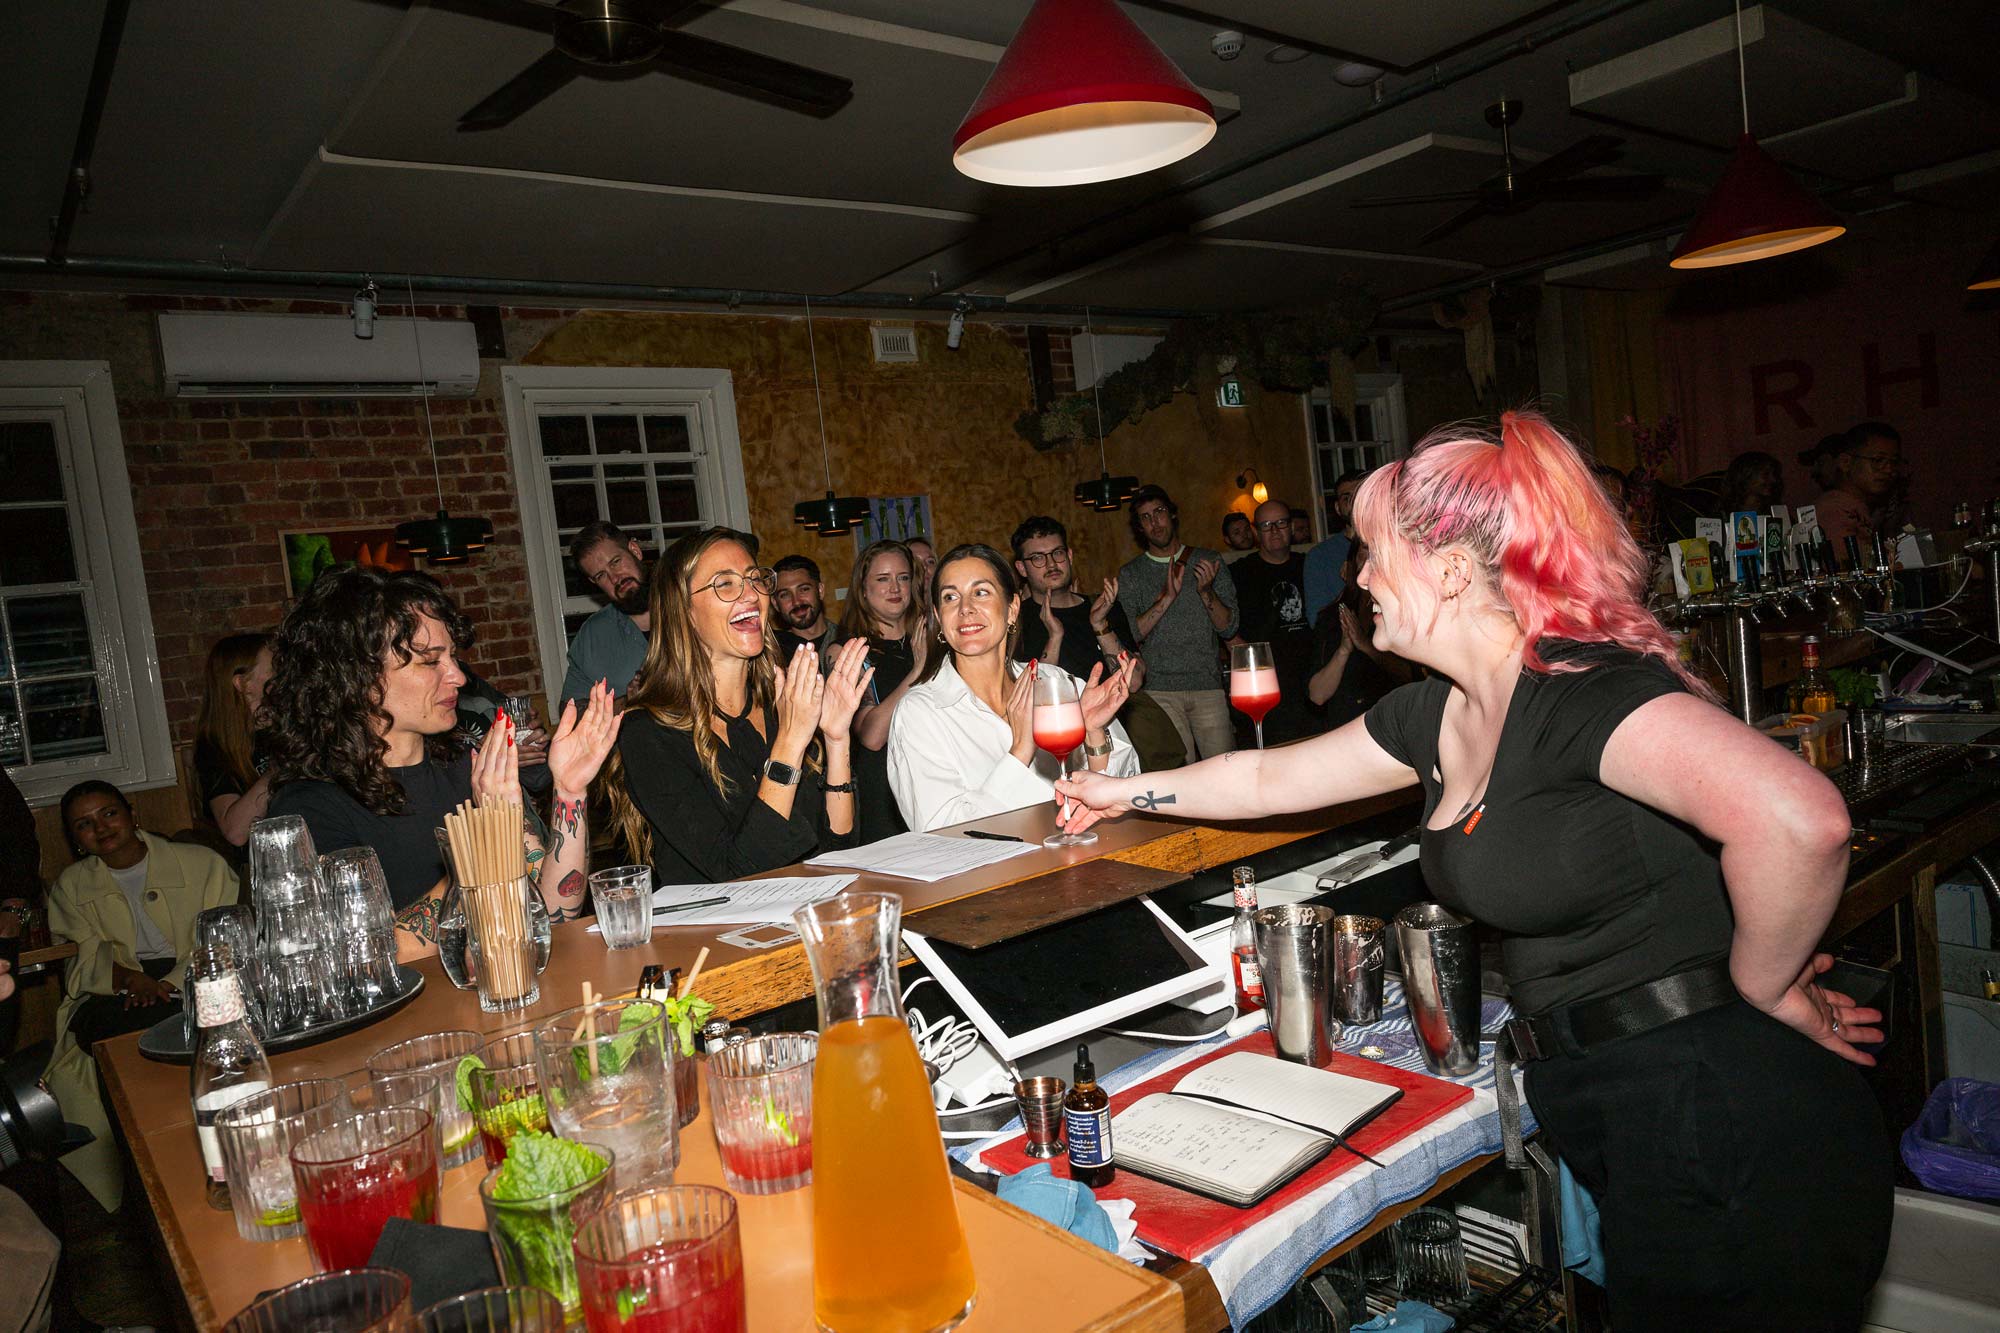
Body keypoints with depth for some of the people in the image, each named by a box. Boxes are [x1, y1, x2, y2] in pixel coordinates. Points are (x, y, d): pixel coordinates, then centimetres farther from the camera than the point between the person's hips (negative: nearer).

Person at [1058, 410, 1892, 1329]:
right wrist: (1128, 792, 26)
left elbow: (1796, 818, -37)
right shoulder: (1435, 713, 6)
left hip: (1718, 1110, -8)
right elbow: (1271, 779, 19)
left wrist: (1764, 989, -21)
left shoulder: (1584, 690, -22)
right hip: (1600, 1108, 8)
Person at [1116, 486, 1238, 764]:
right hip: (1160, 690, -1)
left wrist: (1206, 592, -12)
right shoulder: (1130, 574, 7)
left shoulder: (1209, 562, 9)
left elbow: (1228, 628, 4)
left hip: (1207, 686, 1)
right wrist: (1167, 598, -14)